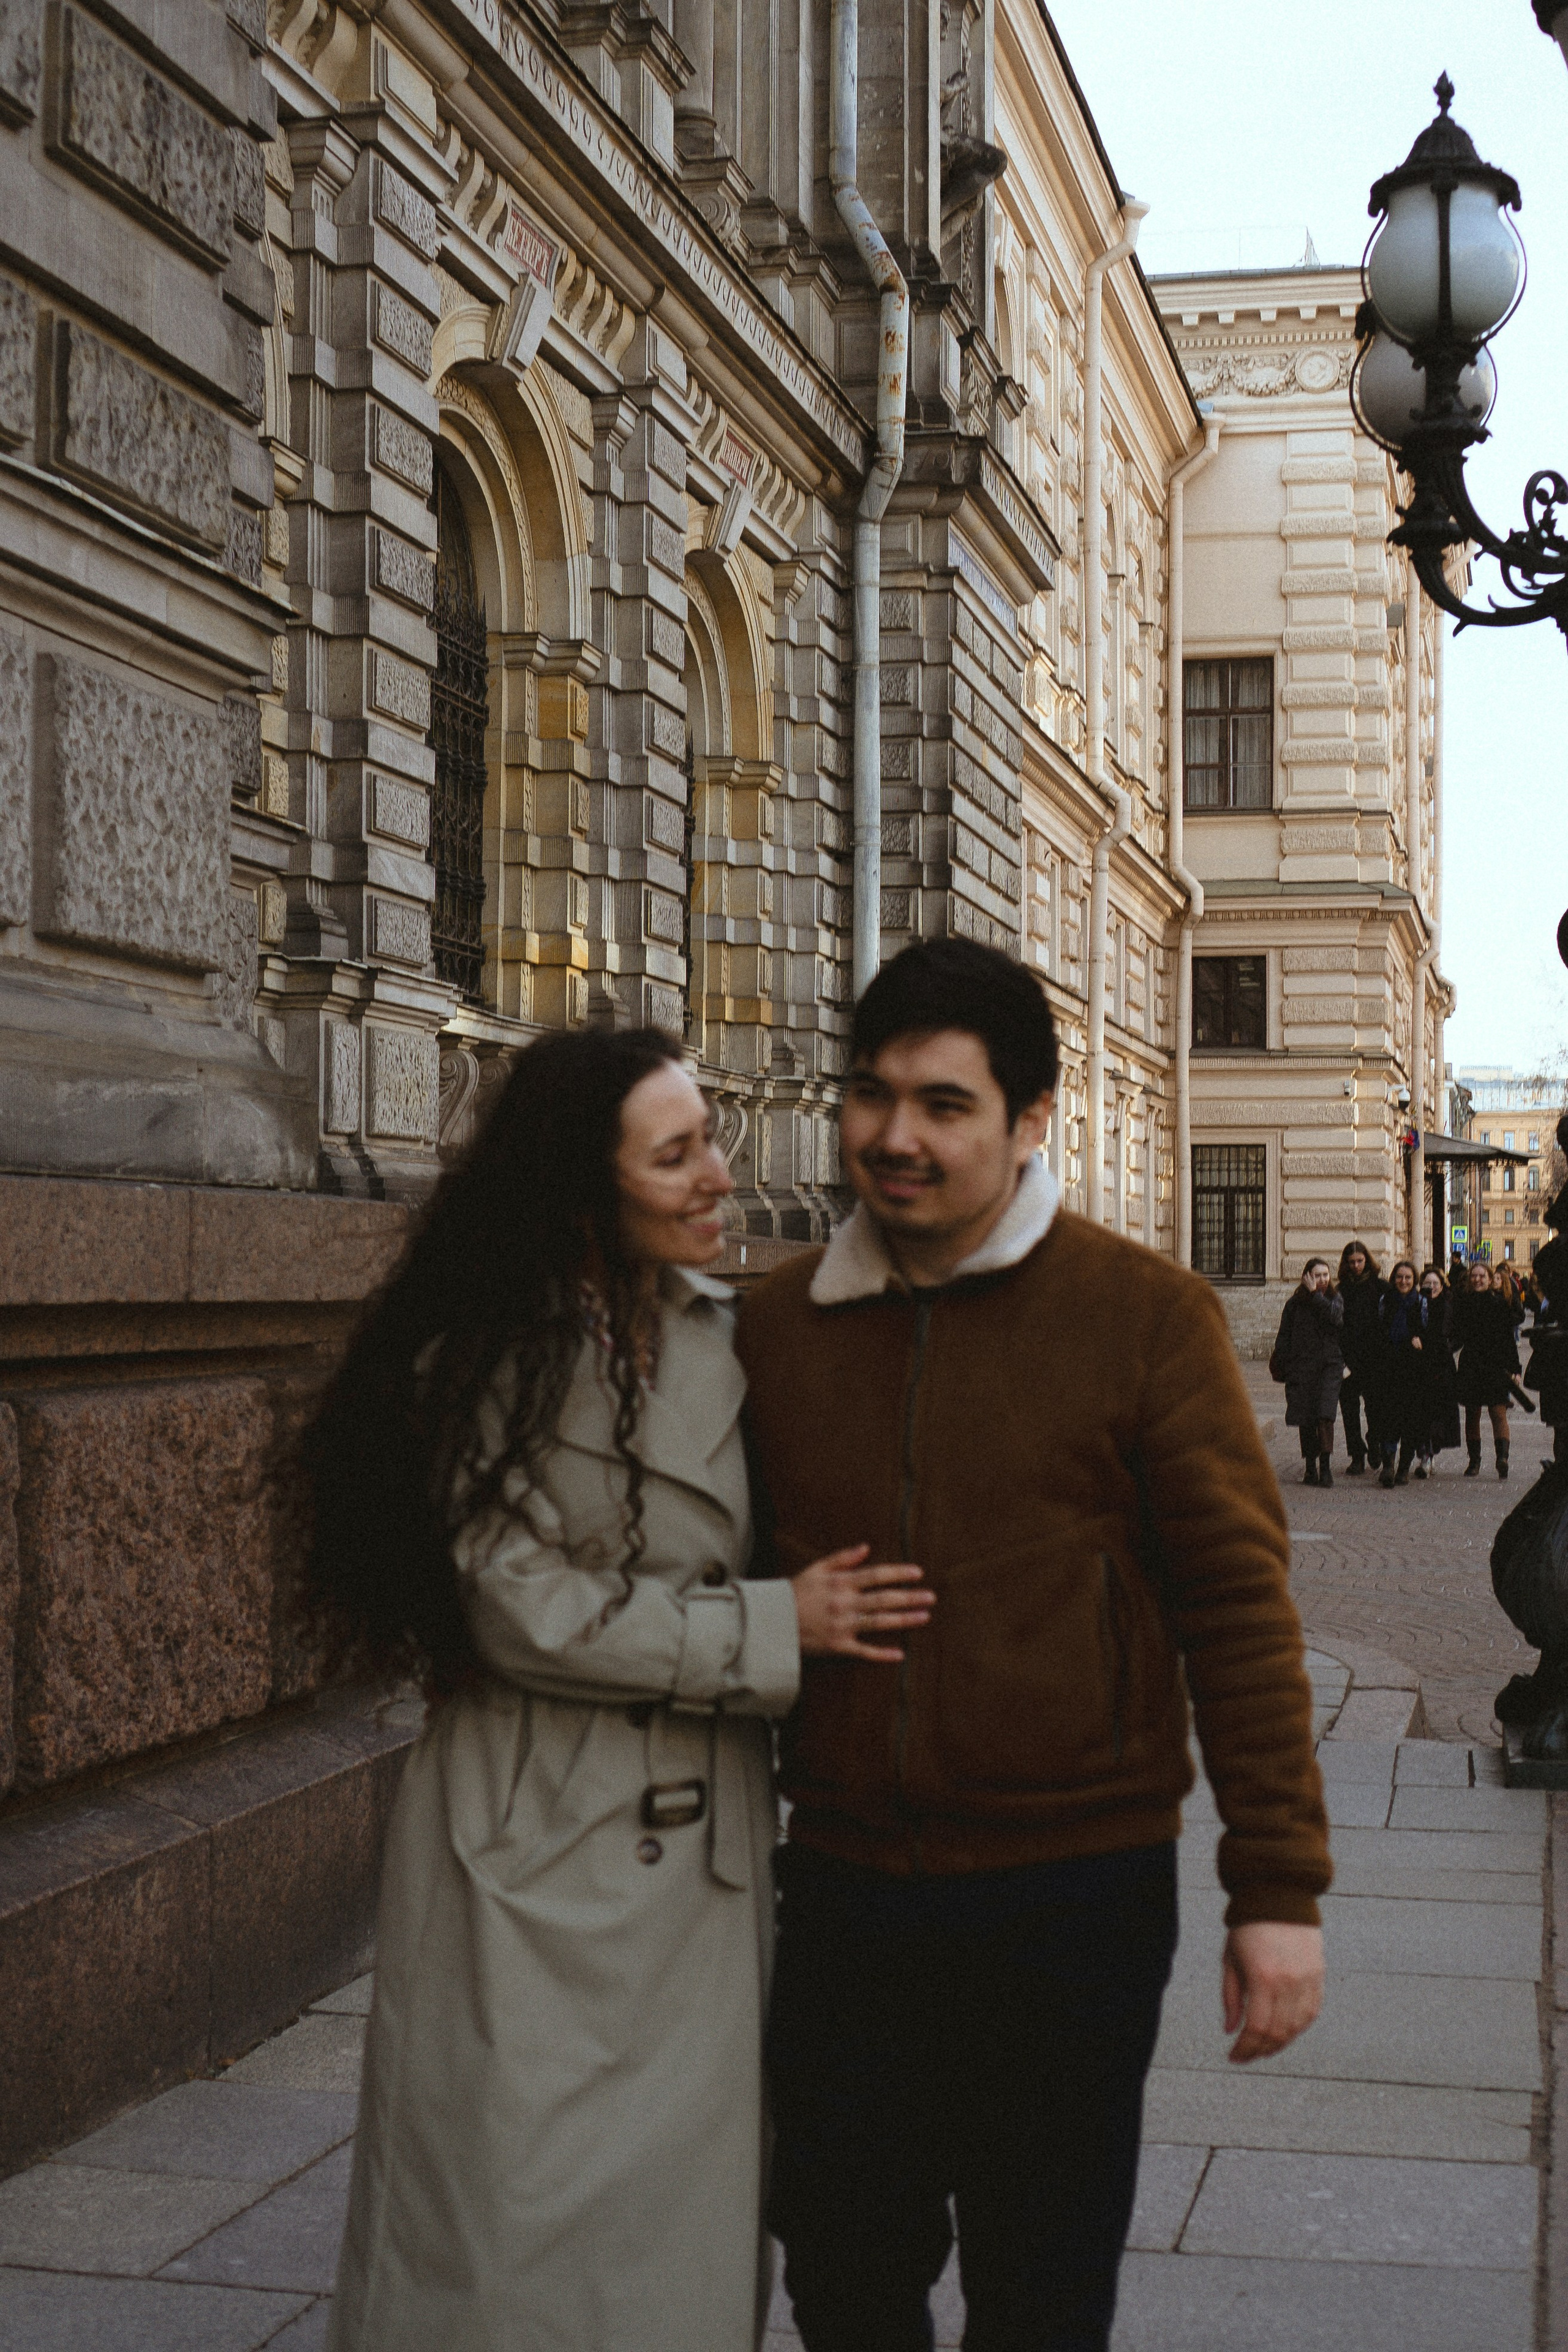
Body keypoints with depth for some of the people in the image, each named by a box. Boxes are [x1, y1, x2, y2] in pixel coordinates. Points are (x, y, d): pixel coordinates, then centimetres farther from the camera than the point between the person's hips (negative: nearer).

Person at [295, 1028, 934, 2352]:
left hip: (710, 1848, 4)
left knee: (686, 2209, 11)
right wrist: (774, 1630, -12)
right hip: (533, 1851, -4)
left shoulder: (731, 1340, 4)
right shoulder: (482, 1359, -10)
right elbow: (527, 1609, -14)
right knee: (515, 2206, 3)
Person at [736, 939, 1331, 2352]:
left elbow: (1240, 1605, -8)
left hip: (1073, 1889, -3)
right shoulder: (775, 1325, 4)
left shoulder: (1145, 1315, -8)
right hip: (843, 1884, 4)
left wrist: (1279, 1888, -10)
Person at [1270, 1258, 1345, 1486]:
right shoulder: (1295, 1304, 7)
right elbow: (1284, 1337, 9)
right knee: (1306, 1420, 3)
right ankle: (1310, 1468, 12)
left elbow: (1336, 1317, -15)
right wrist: (1280, 1366, 2)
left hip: (1329, 1366, -1)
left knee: (1325, 1415, -15)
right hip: (1301, 1367, 1)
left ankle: (1325, 1466, -13)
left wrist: (1316, 1294, -13)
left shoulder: (1335, 1299, 8)